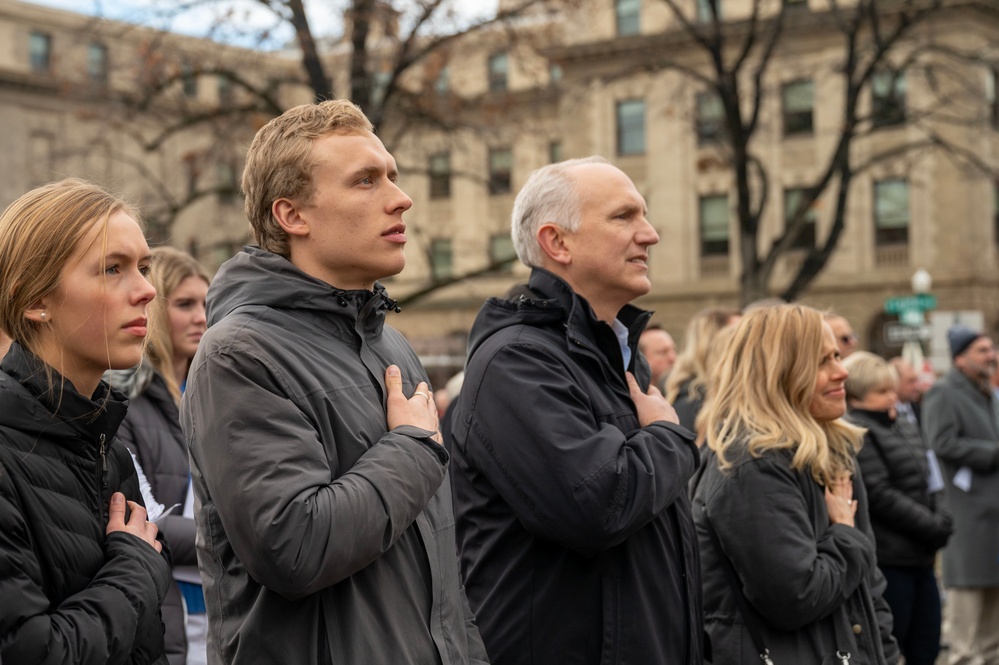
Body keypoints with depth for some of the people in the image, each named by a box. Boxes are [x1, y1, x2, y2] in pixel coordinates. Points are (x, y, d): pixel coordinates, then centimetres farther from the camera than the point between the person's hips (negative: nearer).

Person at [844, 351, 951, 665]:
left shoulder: (905, 428, 16)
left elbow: (929, 483, 18)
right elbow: (881, 495, -18)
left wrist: (941, 521, -2)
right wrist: (933, 528, -14)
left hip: (920, 557, 9)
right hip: (887, 559, -9)